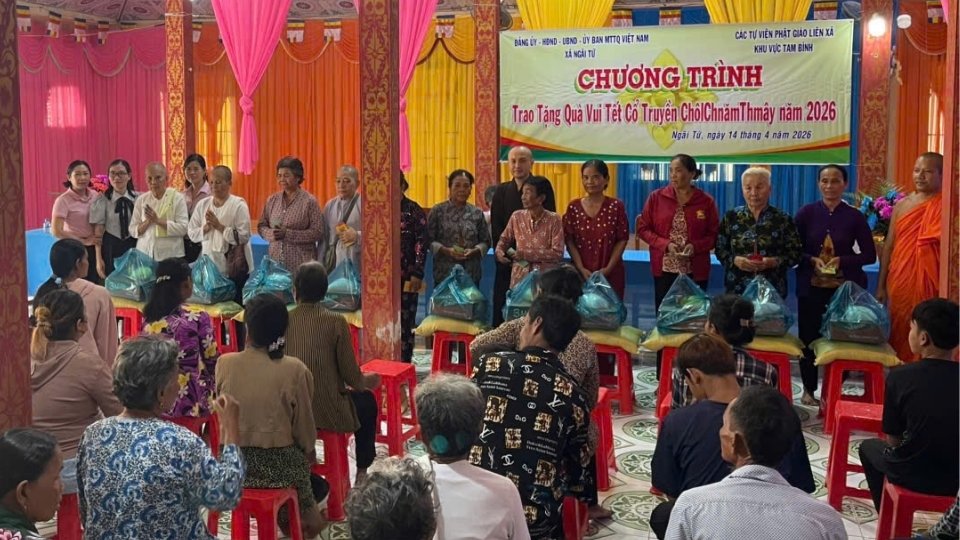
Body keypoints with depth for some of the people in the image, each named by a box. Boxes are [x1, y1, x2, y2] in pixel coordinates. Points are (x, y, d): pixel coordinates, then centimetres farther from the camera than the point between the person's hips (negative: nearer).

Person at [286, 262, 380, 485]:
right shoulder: (336, 322, -14)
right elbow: (351, 376, -10)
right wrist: (366, 381, 14)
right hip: (327, 412, -3)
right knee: (366, 400, 27)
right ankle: (362, 472, 33)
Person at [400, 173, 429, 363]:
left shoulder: (413, 210, -1)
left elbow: (422, 242, -5)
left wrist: (417, 274, -12)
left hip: (406, 275, -3)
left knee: (405, 319, -1)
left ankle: (404, 361, 6)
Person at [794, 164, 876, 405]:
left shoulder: (854, 216, 0)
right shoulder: (807, 213, 1)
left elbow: (869, 255, 2)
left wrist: (842, 261, -13)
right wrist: (812, 260, -15)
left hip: (845, 288, 0)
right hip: (811, 286, 0)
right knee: (809, 337, 3)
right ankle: (808, 389, 19)